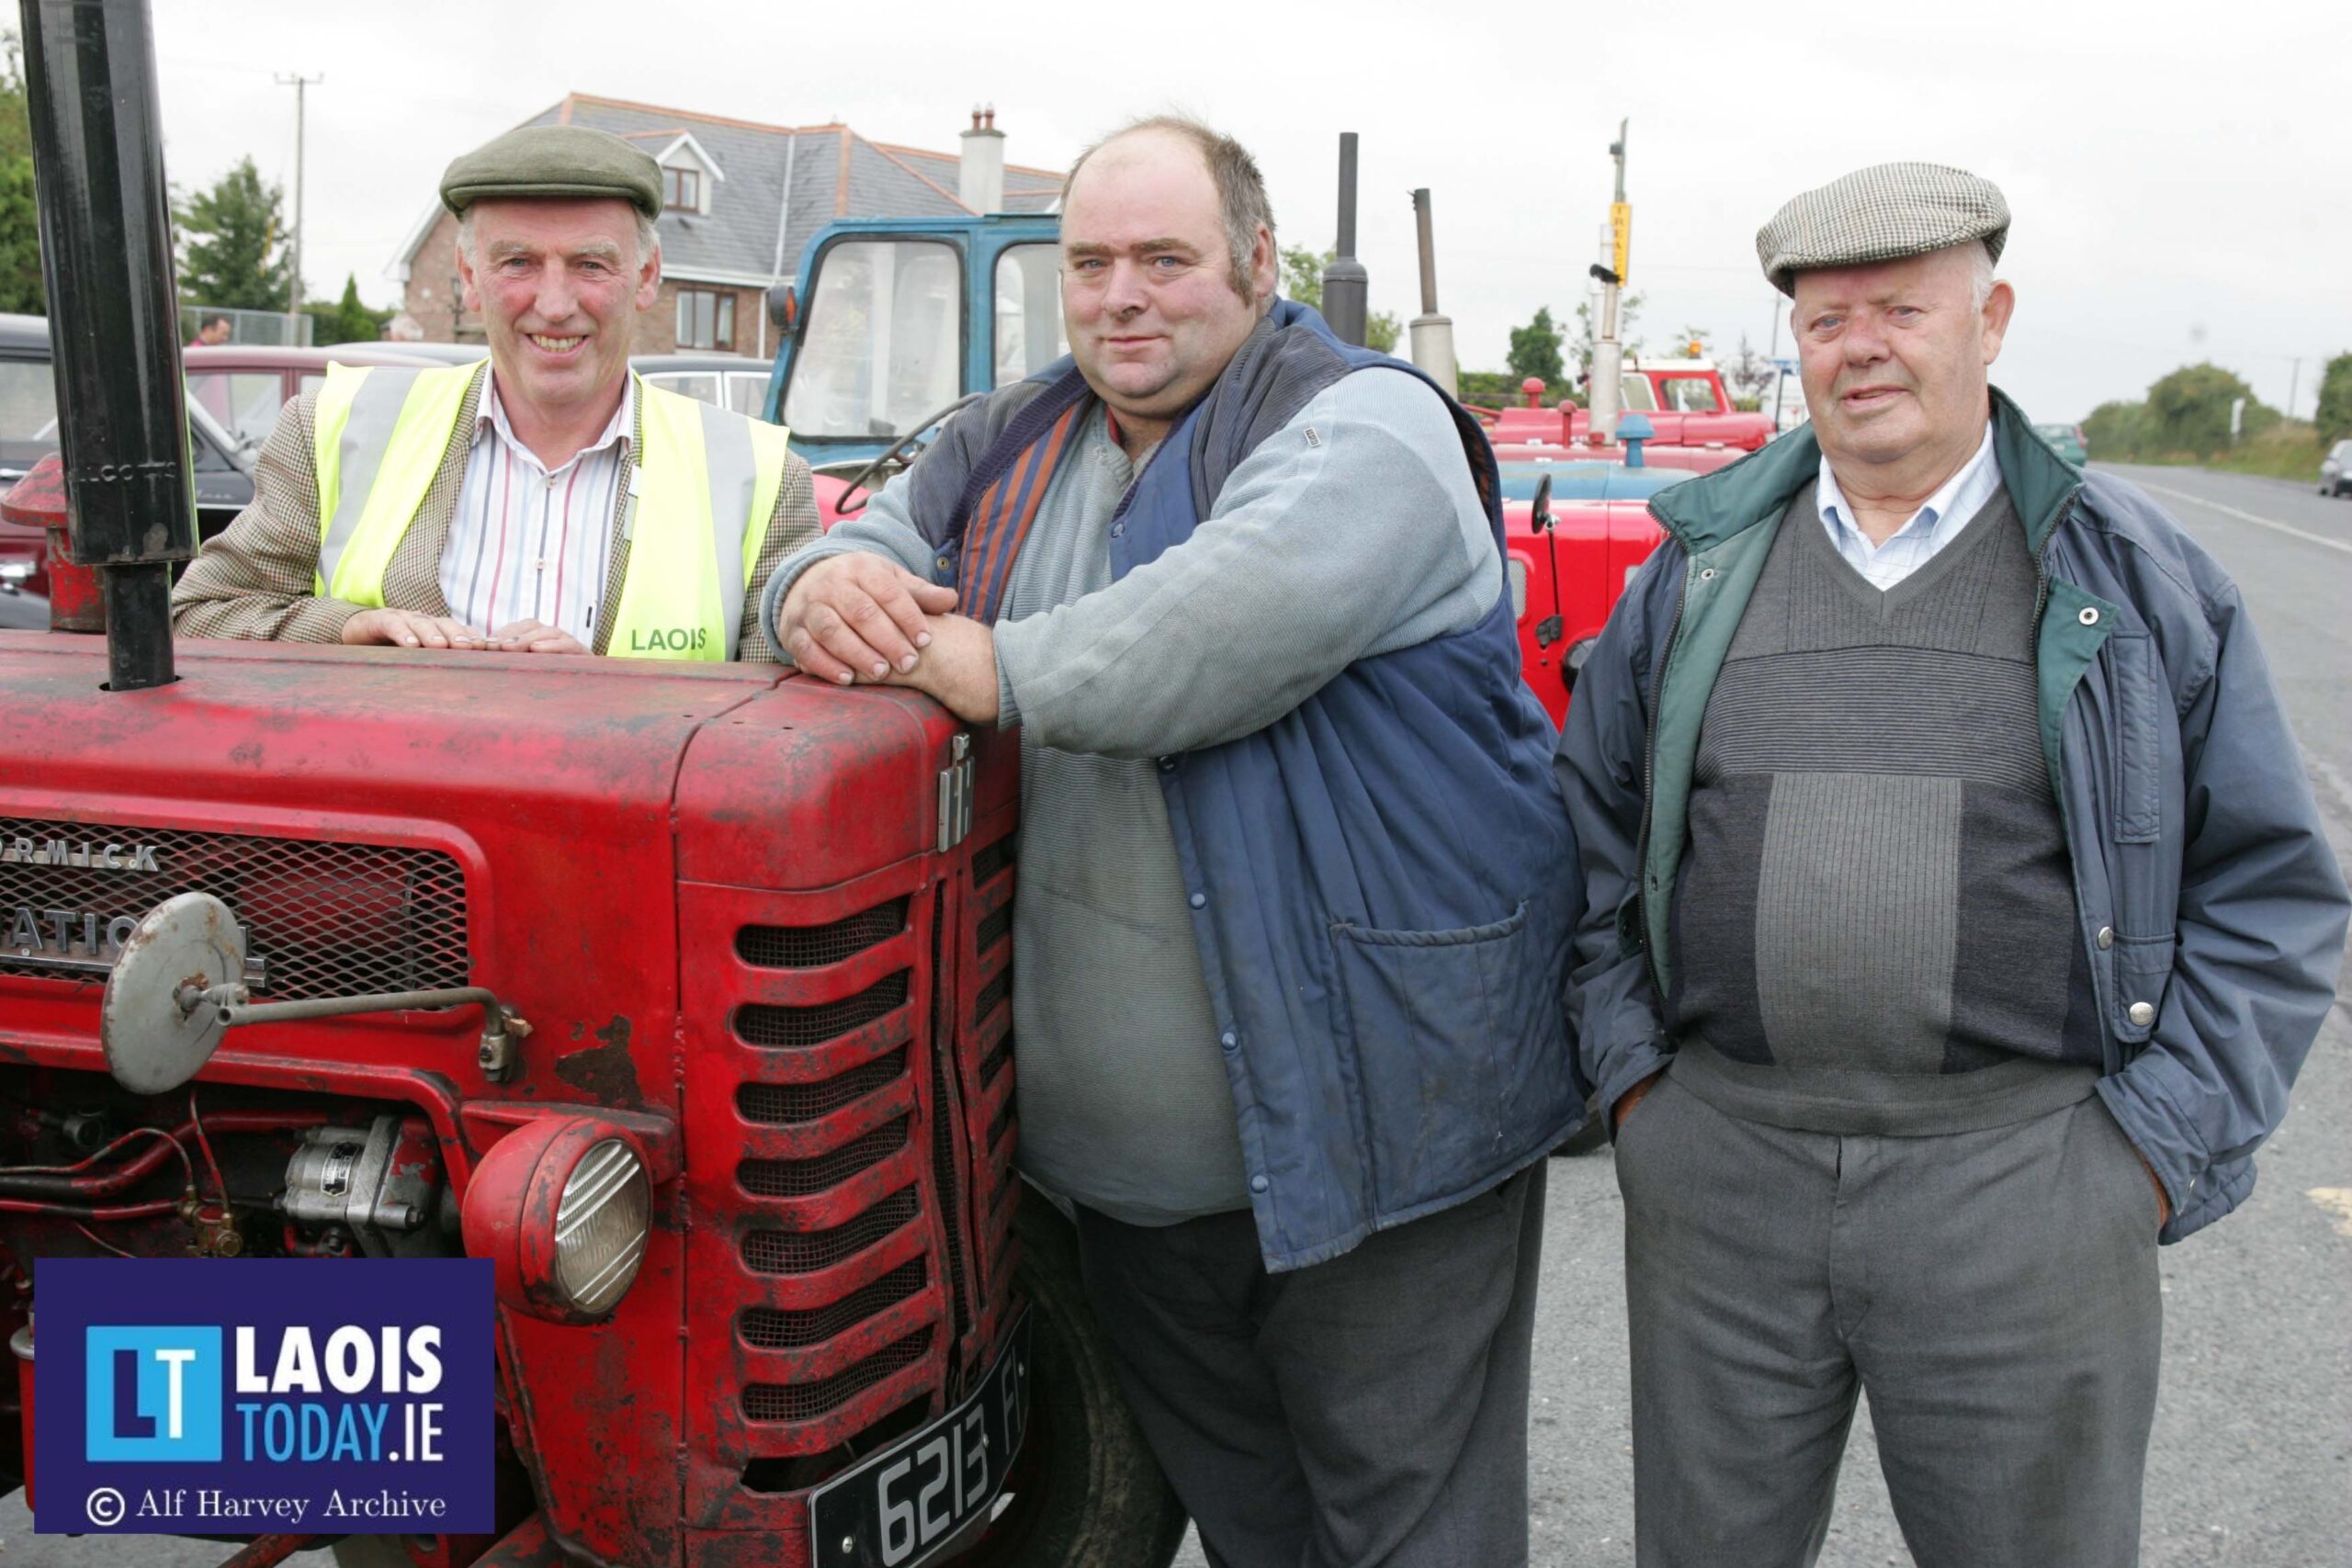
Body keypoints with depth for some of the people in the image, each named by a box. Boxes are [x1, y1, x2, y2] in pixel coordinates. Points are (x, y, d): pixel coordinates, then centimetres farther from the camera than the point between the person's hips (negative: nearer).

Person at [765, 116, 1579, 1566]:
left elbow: (1245, 618, -31)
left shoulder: (1366, 428, -12)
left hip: (1371, 1124, -6)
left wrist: (991, 667, -24)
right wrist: (826, 584, -15)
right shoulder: (1008, 452, 12)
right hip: (1129, 1155, 7)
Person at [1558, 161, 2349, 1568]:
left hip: (2021, 1184, -1)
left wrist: (2156, 1146, -5)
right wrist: (1630, 1072, 4)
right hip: (1719, 1172, 2)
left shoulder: (2136, 577, 2)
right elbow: (1592, 826, 12)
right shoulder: (1699, 568, 7)